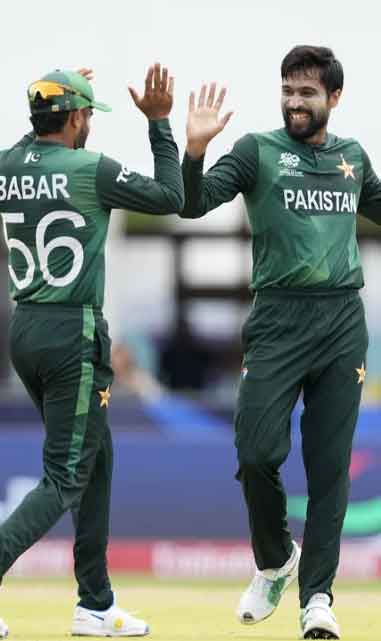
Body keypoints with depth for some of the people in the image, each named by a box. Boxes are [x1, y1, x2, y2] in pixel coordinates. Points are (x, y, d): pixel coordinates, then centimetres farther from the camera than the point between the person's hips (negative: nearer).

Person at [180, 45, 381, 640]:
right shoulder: (258, 151, 2)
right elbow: (192, 204, -11)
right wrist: (195, 149, -28)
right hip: (278, 321, -3)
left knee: (330, 467, 1)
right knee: (257, 454, -12)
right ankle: (274, 561, 15)